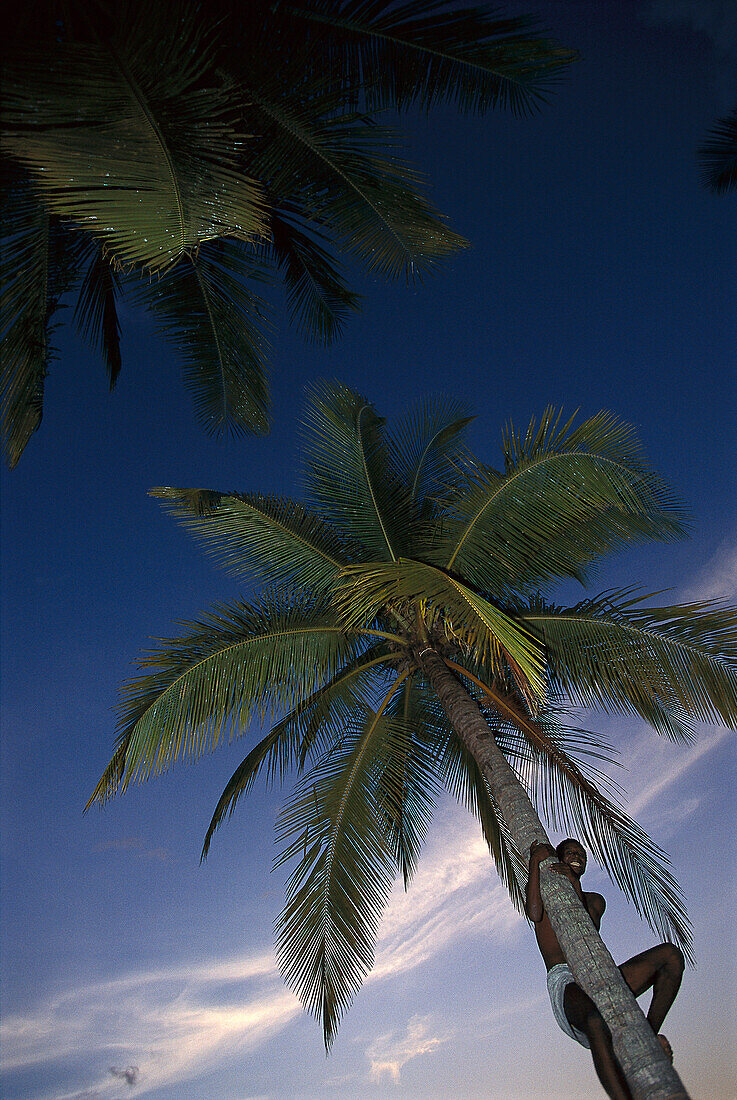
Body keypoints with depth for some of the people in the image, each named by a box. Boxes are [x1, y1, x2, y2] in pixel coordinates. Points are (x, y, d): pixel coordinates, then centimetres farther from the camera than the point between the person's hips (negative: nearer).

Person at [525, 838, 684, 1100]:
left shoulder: (594, 900, 29)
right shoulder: (542, 893, 20)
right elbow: (534, 914, -6)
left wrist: (575, 885, -9)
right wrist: (535, 861, -4)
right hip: (564, 981, -5)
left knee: (670, 953, -13)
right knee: (596, 1023, -41)